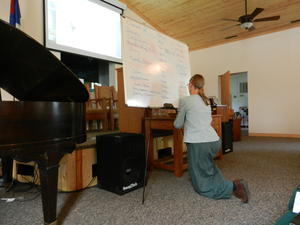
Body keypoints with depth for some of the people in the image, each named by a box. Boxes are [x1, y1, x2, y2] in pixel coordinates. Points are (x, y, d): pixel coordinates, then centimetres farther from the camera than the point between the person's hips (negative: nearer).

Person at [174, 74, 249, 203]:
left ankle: (233, 186, -12)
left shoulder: (184, 100, -4)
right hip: (215, 141, 7)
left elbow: (178, 125, 4)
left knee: (203, 187, 4)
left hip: (198, 143, -7)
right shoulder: (206, 101, 14)